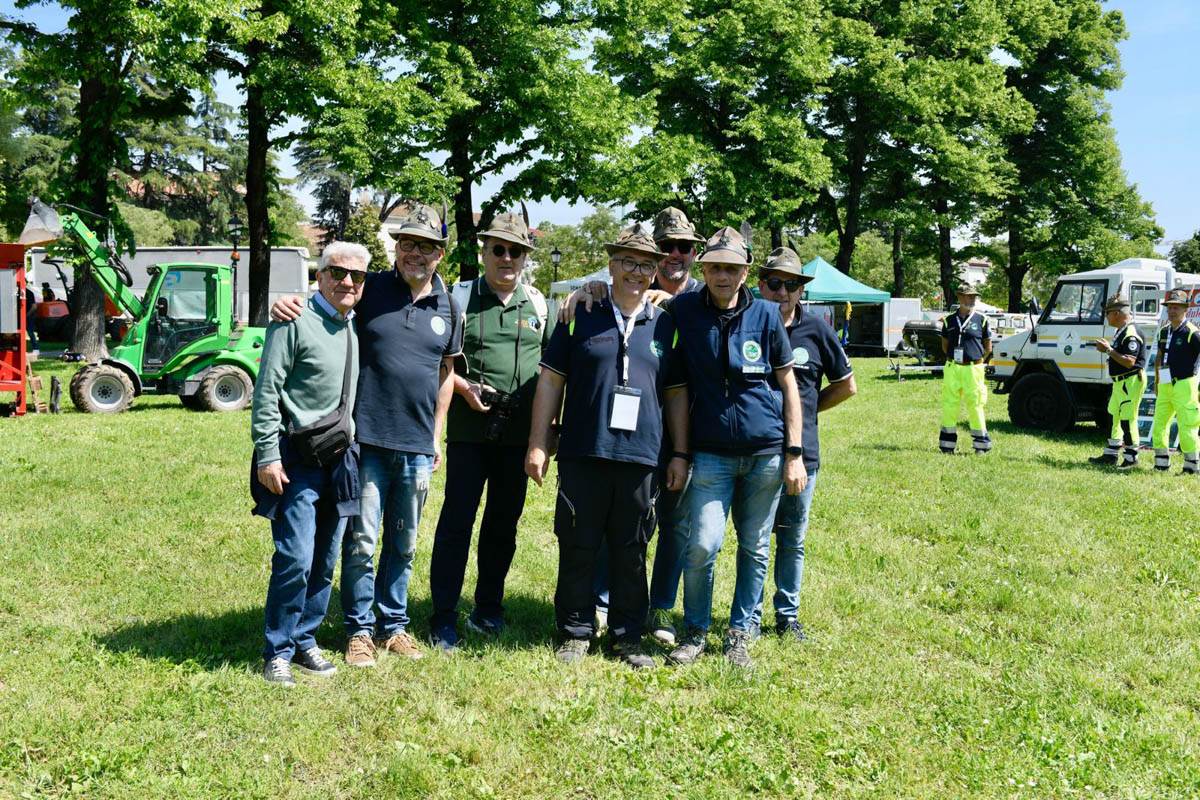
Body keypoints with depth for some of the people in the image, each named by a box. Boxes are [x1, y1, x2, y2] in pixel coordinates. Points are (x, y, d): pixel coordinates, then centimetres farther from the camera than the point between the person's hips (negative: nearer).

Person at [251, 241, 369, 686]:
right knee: (295, 559, -9)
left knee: (325, 562, 11)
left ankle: (304, 641, 25)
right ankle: (278, 652, 6)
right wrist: (267, 456, -15)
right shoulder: (296, 321, -9)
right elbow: (266, 392, -11)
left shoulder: (356, 327, 11)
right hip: (297, 461, -7)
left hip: (340, 460, 7)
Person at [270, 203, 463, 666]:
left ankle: (393, 624, 28)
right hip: (366, 440, -3)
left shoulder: (447, 307, 7)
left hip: (416, 447, 3)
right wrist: (287, 303, -18)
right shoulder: (370, 290, -2)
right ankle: (360, 630, 16)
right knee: (361, 543, 1)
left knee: (403, 544, 14)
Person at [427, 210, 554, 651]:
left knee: (504, 522, 11)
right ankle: (444, 616, 5)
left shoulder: (538, 304, 9)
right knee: (457, 519, -3)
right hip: (469, 428, -3)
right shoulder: (460, 298, 1)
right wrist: (463, 386, -13)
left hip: (518, 431, 3)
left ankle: (488, 607, 24)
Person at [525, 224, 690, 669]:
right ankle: (576, 633, 18)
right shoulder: (581, 316, 5)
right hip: (583, 454, -1)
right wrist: (538, 445, -1)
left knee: (631, 553, 8)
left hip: (642, 459, 2)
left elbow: (677, 394, 14)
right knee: (578, 549, 4)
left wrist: (680, 454, 9)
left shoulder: (665, 326, 11)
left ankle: (628, 637, 20)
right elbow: (551, 380, 4)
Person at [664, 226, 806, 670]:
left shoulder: (766, 315, 0)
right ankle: (695, 631, 14)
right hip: (711, 453, -1)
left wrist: (794, 453, 0)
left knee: (755, 548, 8)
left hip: (766, 452, 1)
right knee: (702, 546, -8)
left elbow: (787, 383, 4)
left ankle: (740, 633, 23)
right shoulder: (684, 310, -1)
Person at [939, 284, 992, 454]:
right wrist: (953, 359, 10)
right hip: (952, 368, 2)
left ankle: (981, 444, 8)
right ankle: (947, 443, 11)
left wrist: (977, 360, 5)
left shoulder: (981, 320, 4)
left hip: (973, 369, -2)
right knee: (949, 405, 2)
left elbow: (988, 347, 9)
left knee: (975, 405, -1)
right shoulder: (949, 320, 9)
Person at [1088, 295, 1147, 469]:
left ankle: (1131, 458, 2)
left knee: (1127, 420, -6)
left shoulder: (1131, 334, -19)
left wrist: (1109, 350, -21)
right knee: (1114, 417, 15)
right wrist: (1107, 349, 9)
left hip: (1131, 382, -11)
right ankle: (1110, 455, 23)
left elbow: (1129, 362, -25)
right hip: (1121, 382, 11)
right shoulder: (1122, 331, 14)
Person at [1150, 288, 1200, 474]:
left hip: (1183, 385, -7)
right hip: (1165, 386, 8)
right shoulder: (1164, 331, 12)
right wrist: (1157, 382, 20)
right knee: (1158, 424, 9)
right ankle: (1161, 464, 18)